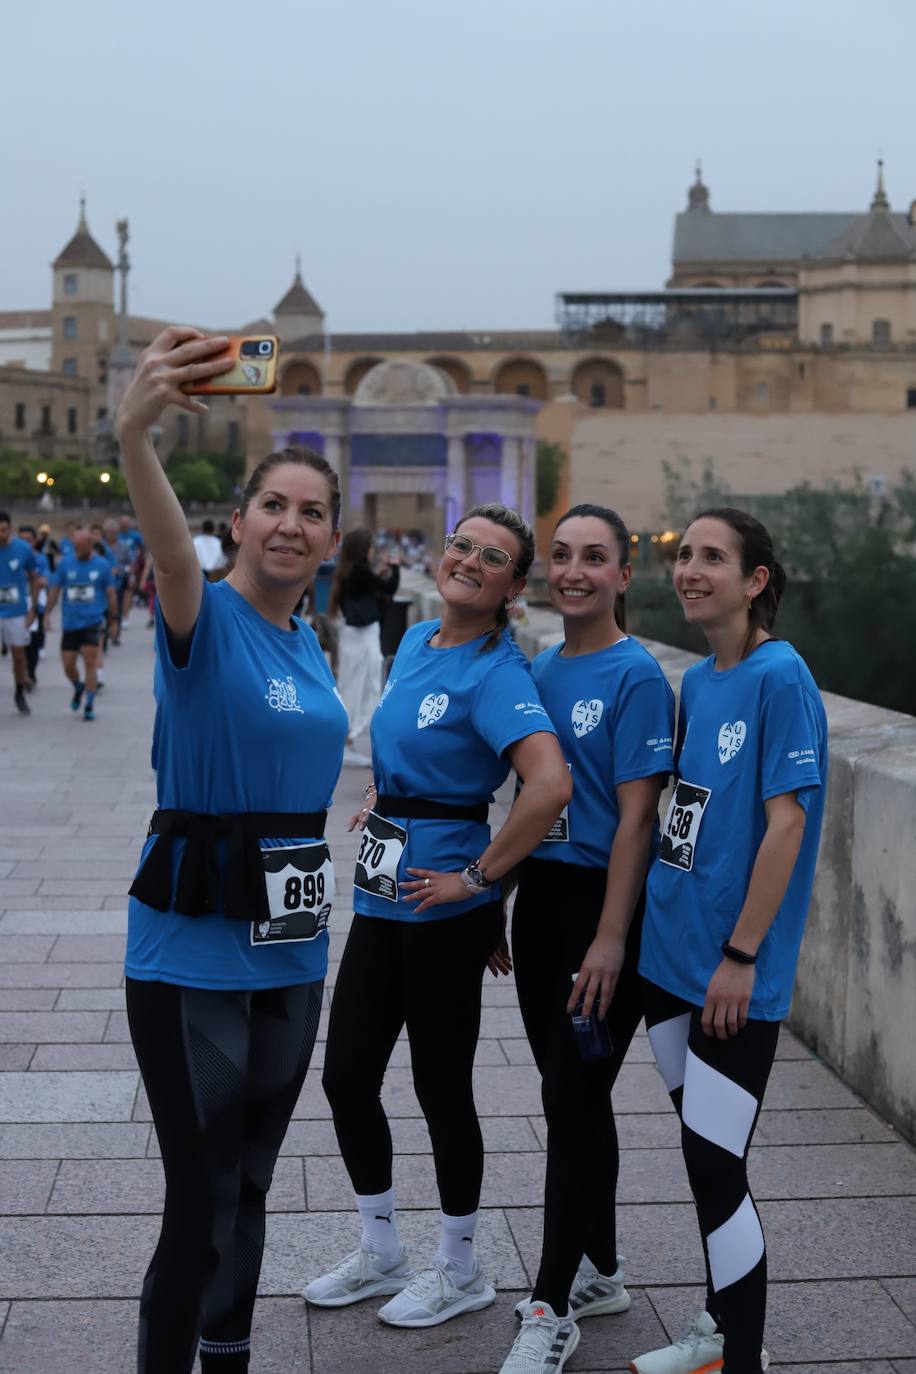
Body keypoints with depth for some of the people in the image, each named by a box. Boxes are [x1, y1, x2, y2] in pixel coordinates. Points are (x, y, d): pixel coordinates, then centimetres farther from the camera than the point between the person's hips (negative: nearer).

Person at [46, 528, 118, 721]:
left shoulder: (102, 565, -1)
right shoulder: (65, 563, 2)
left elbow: (111, 593, 6)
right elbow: (55, 589, 8)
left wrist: (113, 619, 7)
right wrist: (48, 613, 1)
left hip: (93, 620, -2)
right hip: (70, 622, 3)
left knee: (90, 662, -9)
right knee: (68, 664, 4)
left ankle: (89, 706, -2)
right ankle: (79, 688, 36)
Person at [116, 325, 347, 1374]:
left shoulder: (306, 646, 9)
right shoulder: (206, 619, -13)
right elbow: (172, 555, -37)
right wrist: (134, 439, -55)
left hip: (288, 949, 7)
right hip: (192, 952, -7)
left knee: (249, 1185, 19)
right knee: (203, 1202, -4)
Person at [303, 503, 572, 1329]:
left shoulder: (496, 673, -17)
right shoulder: (414, 643, 8)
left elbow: (550, 783, -32)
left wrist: (478, 876, -24)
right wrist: (381, 800, 11)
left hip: (444, 907, -8)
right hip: (381, 890, 8)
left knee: (441, 1085, 5)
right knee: (347, 1075, 13)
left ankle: (459, 1271, 26)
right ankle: (381, 1253, 32)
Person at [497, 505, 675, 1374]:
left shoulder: (636, 676, -11)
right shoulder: (541, 669, 9)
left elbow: (635, 817, -15)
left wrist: (610, 939, -18)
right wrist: (498, 906, 15)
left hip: (605, 901, -7)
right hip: (540, 894, 7)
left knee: (573, 1097, -3)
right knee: (573, 1094, 15)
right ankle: (600, 1271, 31)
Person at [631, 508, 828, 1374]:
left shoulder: (780, 678, -14)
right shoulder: (696, 681, 9)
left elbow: (786, 823, -17)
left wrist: (741, 954, -17)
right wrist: (654, 923, 13)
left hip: (733, 972, -8)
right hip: (669, 948, 8)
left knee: (715, 1167, -4)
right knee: (701, 1153, 17)